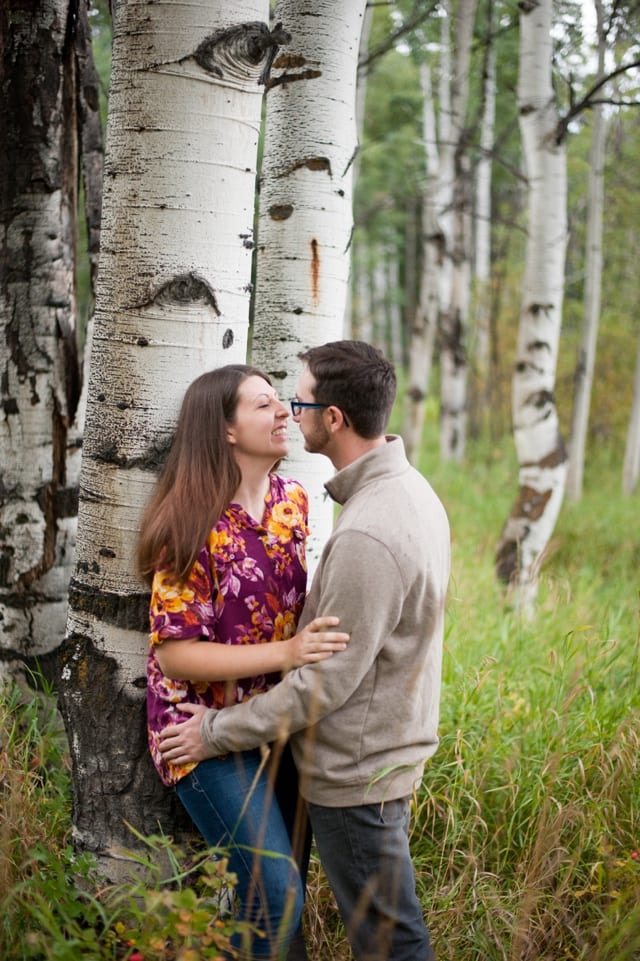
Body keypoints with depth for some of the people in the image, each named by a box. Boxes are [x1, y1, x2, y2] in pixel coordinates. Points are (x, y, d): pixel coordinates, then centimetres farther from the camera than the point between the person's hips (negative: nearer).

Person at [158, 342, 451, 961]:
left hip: (356, 773, -9)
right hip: (389, 749, 9)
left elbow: (328, 681, -25)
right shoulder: (411, 490, 4)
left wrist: (218, 731, -15)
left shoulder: (366, 537, -29)